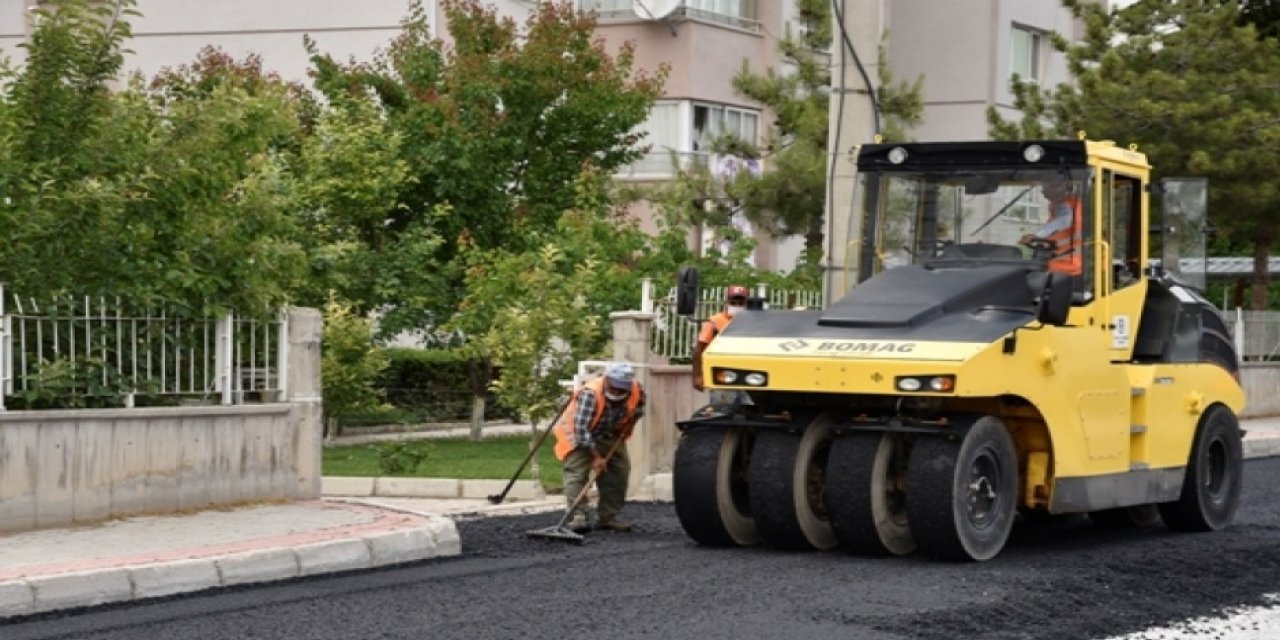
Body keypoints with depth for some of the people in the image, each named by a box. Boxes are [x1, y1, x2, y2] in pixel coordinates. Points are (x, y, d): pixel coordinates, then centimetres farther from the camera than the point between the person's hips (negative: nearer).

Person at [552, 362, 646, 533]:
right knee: (576, 472, -19)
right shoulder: (589, 393, -38)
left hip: (610, 437, 5)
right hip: (577, 435, -5)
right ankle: (578, 515, -23)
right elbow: (582, 429, -36)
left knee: (619, 472, 1)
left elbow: (637, 412, 5)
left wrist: (627, 427, -10)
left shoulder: (638, 392, -22)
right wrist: (595, 456, -34)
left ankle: (607, 516, 10)